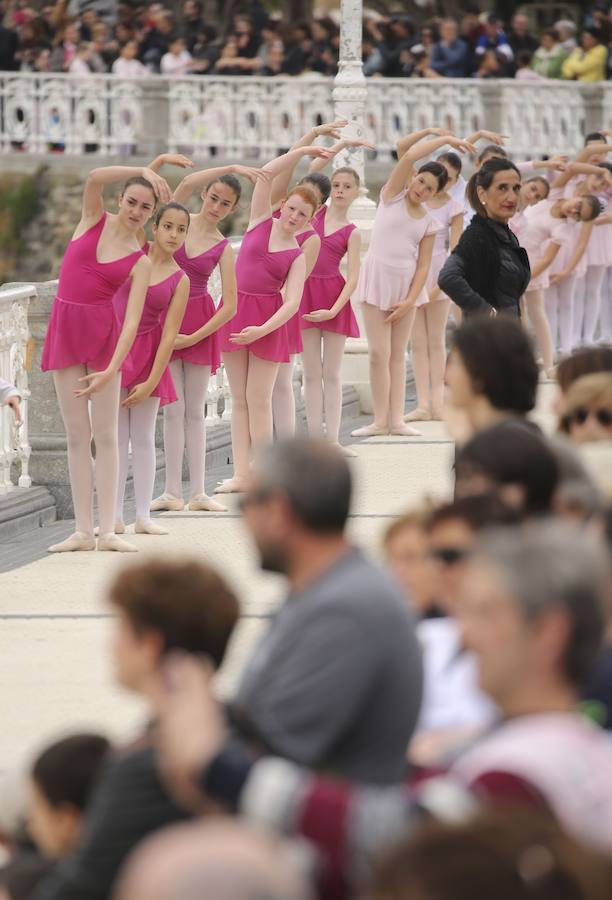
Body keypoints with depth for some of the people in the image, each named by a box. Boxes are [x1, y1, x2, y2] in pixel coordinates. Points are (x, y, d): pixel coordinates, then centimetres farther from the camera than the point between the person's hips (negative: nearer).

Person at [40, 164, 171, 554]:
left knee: (106, 434, -2)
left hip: (103, 332, -2)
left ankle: (107, 531, -2)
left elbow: (133, 320, -11)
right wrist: (144, 171, -16)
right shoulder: (94, 219, 6)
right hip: (65, 329, 2)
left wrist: (111, 370, -21)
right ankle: (83, 530, 3)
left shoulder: (140, 262, -1)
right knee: (77, 434, 3)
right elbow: (95, 178, -14)